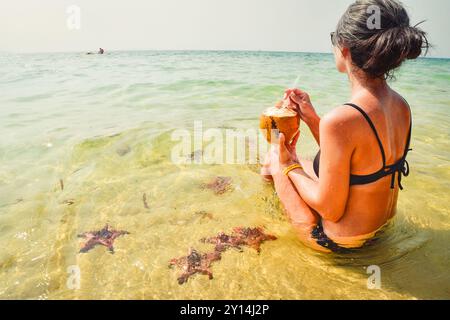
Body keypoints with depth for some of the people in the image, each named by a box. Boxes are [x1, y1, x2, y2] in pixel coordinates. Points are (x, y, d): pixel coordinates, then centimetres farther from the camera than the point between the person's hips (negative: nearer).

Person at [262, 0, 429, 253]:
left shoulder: (341, 121, -35)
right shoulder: (402, 106, -9)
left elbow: (331, 210, -26)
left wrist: (289, 167, -11)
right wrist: (312, 118, 1)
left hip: (341, 240, -7)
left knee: (276, 158, 11)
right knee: (292, 158, 23)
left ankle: (278, 169, 43)